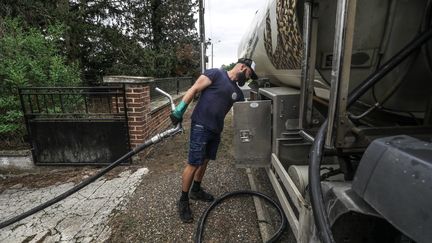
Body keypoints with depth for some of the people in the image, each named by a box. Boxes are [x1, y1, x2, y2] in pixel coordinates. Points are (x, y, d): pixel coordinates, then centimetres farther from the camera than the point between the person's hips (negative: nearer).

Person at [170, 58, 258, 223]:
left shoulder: (237, 92, 15)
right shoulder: (216, 74, -6)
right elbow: (193, 90, -10)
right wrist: (179, 110, -16)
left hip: (216, 130, 8)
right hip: (200, 127, -8)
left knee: (204, 161, 18)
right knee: (193, 164, -3)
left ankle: (196, 190, 38)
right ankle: (183, 201, 14)